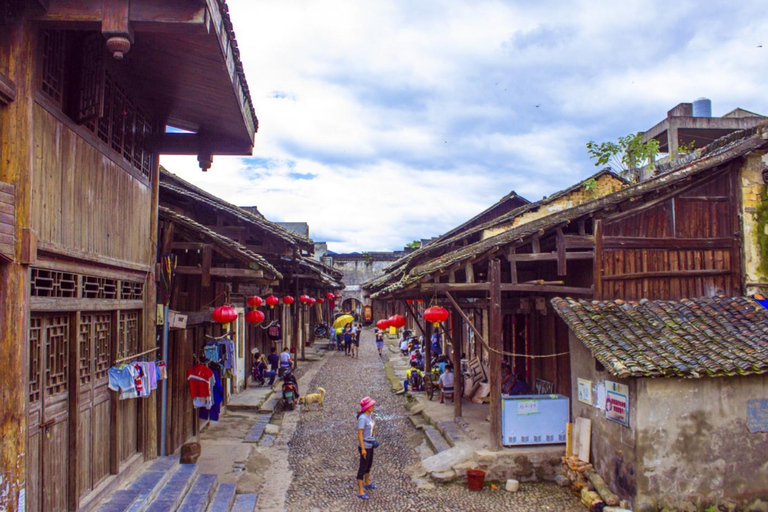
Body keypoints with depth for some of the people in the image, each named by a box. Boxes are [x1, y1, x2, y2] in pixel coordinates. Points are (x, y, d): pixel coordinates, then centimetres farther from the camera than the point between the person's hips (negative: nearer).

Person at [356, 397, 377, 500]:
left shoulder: (370, 415, 0)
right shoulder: (362, 418, -26)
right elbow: (360, 434, -25)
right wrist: (363, 448, -23)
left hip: (370, 444, 9)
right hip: (364, 445, -9)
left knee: (369, 464, 25)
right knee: (363, 467, 0)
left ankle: (367, 483, 46)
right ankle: (360, 491, 10)